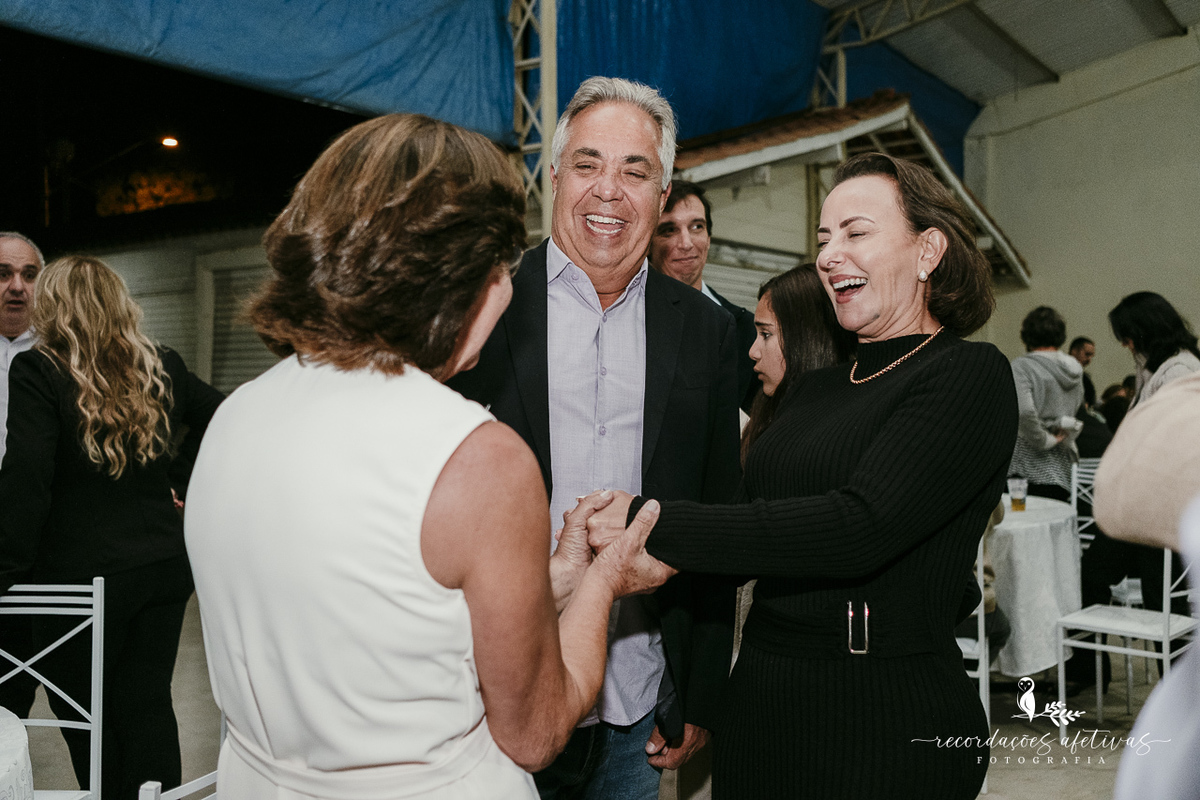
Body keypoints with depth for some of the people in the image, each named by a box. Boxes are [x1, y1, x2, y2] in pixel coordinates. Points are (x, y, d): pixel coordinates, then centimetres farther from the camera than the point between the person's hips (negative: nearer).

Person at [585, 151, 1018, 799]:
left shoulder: (968, 375, -10)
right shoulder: (814, 388, 12)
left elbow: (860, 526, -24)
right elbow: (749, 535, 8)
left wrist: (654, 524, -23)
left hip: (890, 724, -6)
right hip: (760, 701, 7)